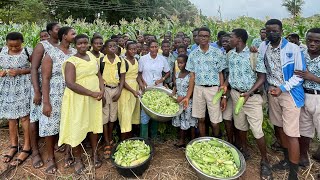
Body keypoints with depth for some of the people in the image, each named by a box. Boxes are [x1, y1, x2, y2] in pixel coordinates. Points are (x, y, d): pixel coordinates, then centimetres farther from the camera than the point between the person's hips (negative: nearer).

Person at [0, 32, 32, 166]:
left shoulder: (27, 51, -7)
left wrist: (20, 71, -18)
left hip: (23, 87, -5)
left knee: (24, 116, -1)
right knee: (11, 117, 10)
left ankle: (26, 148, 10)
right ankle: (13, 146, 26)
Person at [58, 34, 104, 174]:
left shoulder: (92, 58, 8)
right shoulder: (71, 61, -12)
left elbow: (98, 75, 13)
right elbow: (70, 84, -22)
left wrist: (102, 90, -7)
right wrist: (92, 93, -22)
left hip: (94, 99, 6)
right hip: (78, 99, -5)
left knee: (94, 125, 13)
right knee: (77, 128, 6)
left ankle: (95, 154, 30)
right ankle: (78, 159, 24)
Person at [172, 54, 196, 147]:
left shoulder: (190, 75, -12)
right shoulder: (177, 74, 6)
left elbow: (191, 89, -17)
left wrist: (184, 98, -24)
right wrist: (172, 95, -2)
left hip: (188, 101, -5)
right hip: (178, 101, 6)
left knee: (191, 121, 4)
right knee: (181, 121, 12)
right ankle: (182, 141, 25)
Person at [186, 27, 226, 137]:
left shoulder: (217, 53, 1)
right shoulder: (193, 54, 7)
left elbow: (221, 74, 2)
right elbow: (192, 76, 8)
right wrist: (188, 96, 3)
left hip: (213, 89, -2)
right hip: (198, 89, 2)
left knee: (215, 122, 1)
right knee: (201, 119, 12)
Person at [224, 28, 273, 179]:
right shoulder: (230, 54, 5)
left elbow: (262, 77, -11)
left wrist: (249, 93, -22)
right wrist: (225, 85, 0)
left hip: (252, 96, -5)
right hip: (235, 94, 6)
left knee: (257, 130, -3)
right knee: (240, 125, 17)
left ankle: (264, 161, 16)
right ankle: (244, 150, 38)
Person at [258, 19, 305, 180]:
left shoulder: (293, 49, -10)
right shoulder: (263, 47, 3)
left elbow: (300, 75, -9)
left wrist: (282, 88, -18)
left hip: (289, 93, -5)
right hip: (272, 91, 5)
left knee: (291, 133, -3)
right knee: (279, 127, 16)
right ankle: (287, 160, 36)